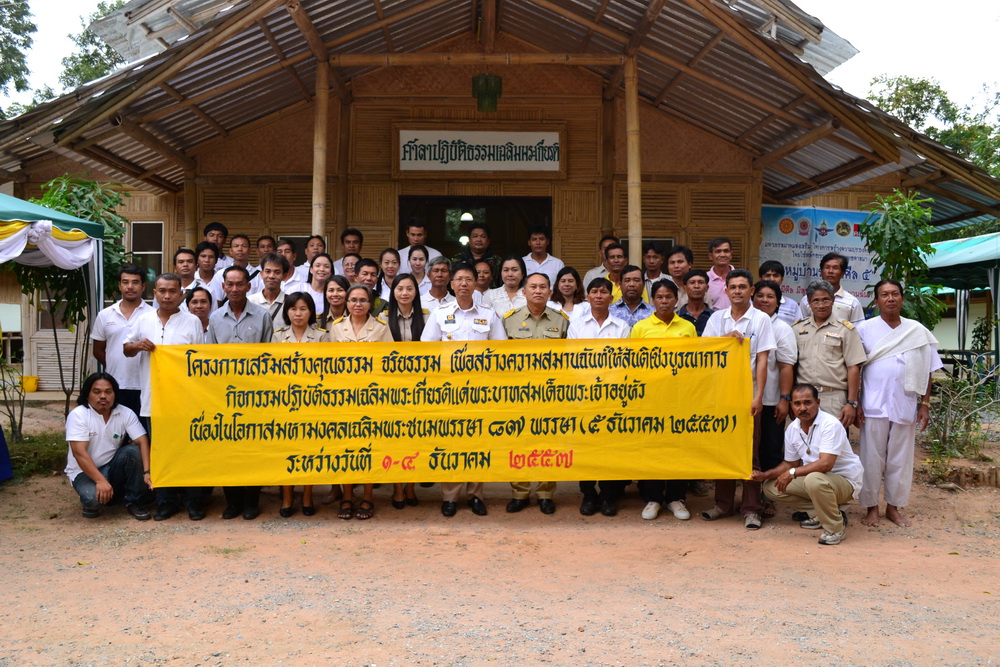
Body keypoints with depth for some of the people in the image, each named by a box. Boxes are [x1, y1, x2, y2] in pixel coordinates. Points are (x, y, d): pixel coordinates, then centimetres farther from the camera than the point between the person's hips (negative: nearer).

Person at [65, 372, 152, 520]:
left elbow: (142, 442, -16)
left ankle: (133, 501, -9)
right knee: (93, 497, -34)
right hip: (84, 471, -3)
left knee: (132, 451, -27)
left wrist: (147, 472, -33)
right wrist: (101, 481, -35)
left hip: (113, 467, 3)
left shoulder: (126, 413, -7)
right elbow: (79, 453, -25)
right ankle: (91, 503, 6)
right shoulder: (77, 415, -16)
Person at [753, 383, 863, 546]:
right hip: (812, 476, 8)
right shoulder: (792, 429, 1)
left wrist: (792, 473, -30)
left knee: (814, 479, -39)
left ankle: (836, 528, -16)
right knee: (771, 487, -3)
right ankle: (820, 513, 3)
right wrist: (765, 475, -3)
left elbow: (826, 464, -31)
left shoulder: (830, 424, -23)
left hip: (844, 480, -8)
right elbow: (791, 463, 12)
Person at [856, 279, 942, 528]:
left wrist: (925, 404, 3)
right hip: (874, 405, -2)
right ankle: (871, 507, 14)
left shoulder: (917, 331, 7)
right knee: (872, 458, 3)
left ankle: (893, 507, 21)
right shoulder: (865, 329, 1)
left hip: (905, 405, 2)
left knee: (900, 458, 8)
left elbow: (926, 371, 9)